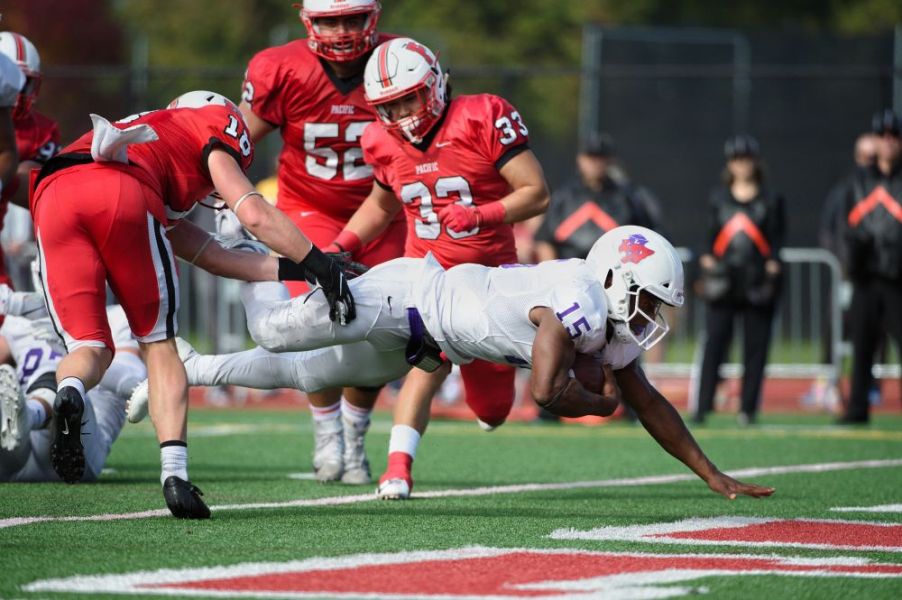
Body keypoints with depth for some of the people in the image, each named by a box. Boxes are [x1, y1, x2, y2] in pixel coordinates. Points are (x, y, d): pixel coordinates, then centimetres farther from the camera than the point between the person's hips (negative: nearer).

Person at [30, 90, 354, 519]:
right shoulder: (210, 124, 30)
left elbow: (207, 255, 39)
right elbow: (254, 214, 16)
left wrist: (287, 269, 38)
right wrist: (321, 267, 22)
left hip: (51, 195, 5)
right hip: (120, 193, -5)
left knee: (91, 348, 10)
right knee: (159, 344, 10)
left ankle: (69, 392, -25)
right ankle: (175, 474, -5)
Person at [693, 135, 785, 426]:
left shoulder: (771, 200, 8)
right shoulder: (718, 198, 13)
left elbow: (776, 238, 5)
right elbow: (711, 235, 12)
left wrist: (772, 265, -10)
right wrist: (707, 258, -5)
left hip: (758, 283, -1)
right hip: (723, 282, 1)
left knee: (755, 345, 1)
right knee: (714, 343, -6)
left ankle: (748, 408, 7)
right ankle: (703, 407, -5)